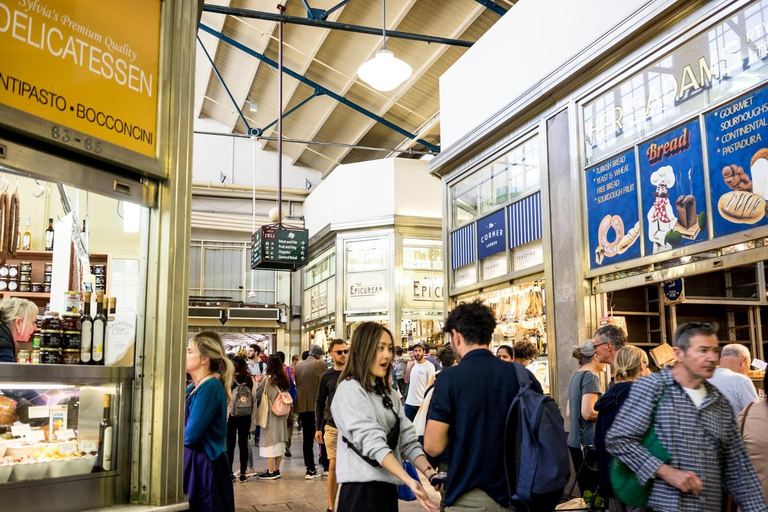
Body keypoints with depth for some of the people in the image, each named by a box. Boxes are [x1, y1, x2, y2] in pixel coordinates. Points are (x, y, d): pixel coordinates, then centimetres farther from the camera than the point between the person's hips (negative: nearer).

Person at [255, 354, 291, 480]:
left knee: (269, 441, 0)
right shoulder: (284, 379, 2)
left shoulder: (268, 379, -13)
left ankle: (271, 472, 2)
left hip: (270, 414, -6)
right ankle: (276, 470, 18)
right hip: (281, 414, 6)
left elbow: (258, 395, -5)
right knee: (280, 442, 11)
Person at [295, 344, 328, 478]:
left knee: (307, 439, 10)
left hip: (302, 406, 5)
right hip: (316, 406, -5)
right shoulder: (320, 364, -7)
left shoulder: (298, 365, 8)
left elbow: (296, 385, 14)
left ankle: (310, 469, 10)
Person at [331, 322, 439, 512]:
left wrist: (430, 473, -12)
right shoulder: (349, 390, -11)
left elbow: (407, 440, 4)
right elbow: (372, 442, -21)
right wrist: (409, 480, -29)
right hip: (362, 488, -7)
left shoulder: (388, 393, 13)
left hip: (387, 486, 7)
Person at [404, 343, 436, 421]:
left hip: (422, 403, -5)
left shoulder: (429, 366, -10)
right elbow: (406, 380, 10)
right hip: (409, 402, 5)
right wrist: (409, 367, -3)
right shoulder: (411, 364, 8)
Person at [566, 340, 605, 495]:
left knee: (585, 490, 13)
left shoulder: (575, 376, 15)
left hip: (575, 441, 9)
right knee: (595, 493, -5)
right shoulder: (591, 376, -12)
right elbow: (588, 412, -21)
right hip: (590, 444, -9)